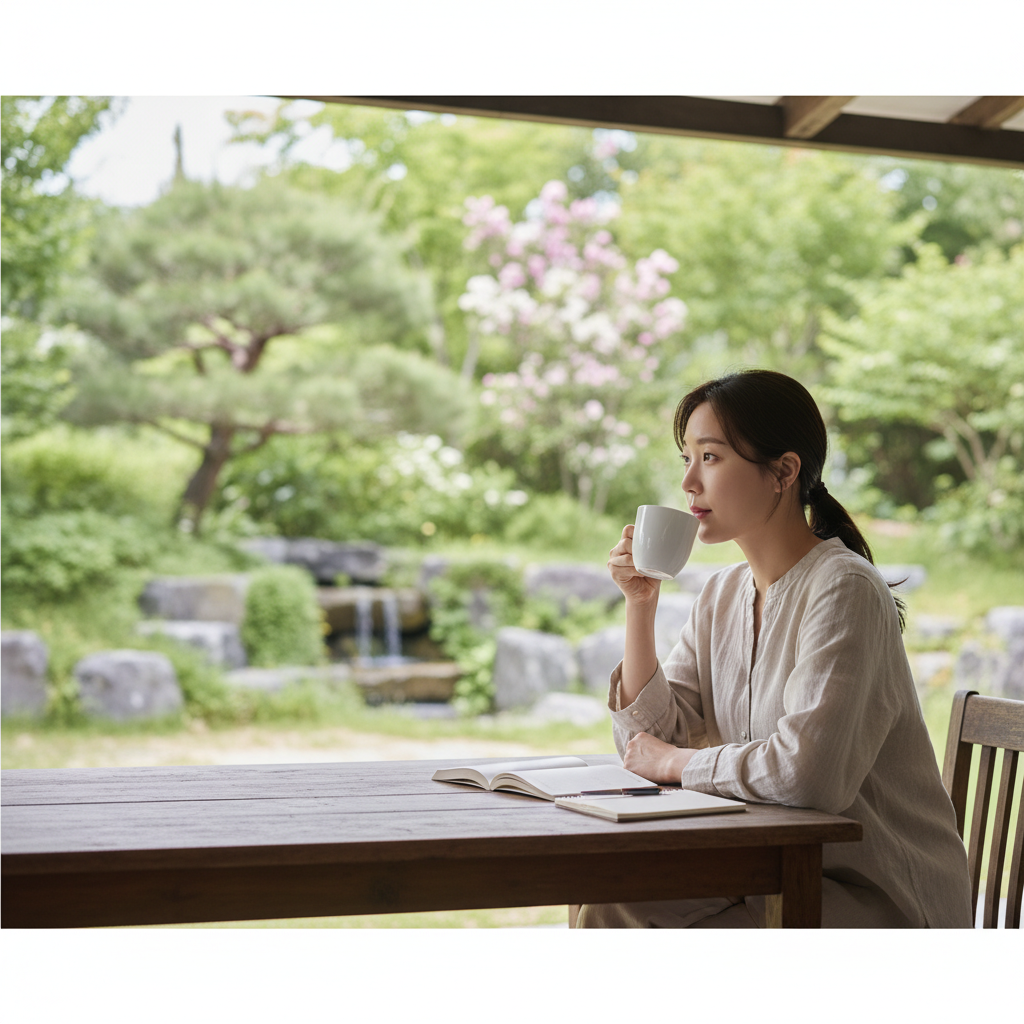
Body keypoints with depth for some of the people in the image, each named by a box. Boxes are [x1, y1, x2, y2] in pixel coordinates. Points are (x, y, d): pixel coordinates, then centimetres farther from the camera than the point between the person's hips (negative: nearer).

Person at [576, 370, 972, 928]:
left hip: (880, 900, -7)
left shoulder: (844, 590, -19)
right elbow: (647, 741, 5)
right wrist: (640, 604, -4)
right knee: (606, 900, -11)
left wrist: (674, 761, -15)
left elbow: (806, 771, -31)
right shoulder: (722, 595, 8)